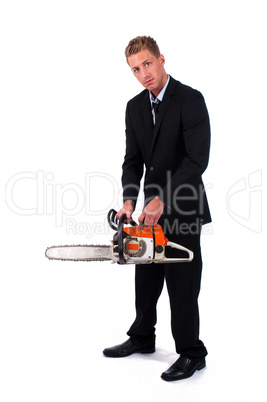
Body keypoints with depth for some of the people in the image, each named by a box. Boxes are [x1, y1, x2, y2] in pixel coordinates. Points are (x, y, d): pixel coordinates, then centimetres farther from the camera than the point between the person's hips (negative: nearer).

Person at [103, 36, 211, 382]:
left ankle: (191, 353, 14)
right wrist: (129, 201, -10)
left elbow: (198, 159, -20)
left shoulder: (190, 100, -14)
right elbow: (133, 160, 6)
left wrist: (162, 200, -23)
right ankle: (142, 337, 34)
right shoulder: (135, 107, 8)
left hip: (184, 207, -7)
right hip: (153, 208, 7)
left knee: (181, 282, 0)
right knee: (146, 277, 16)